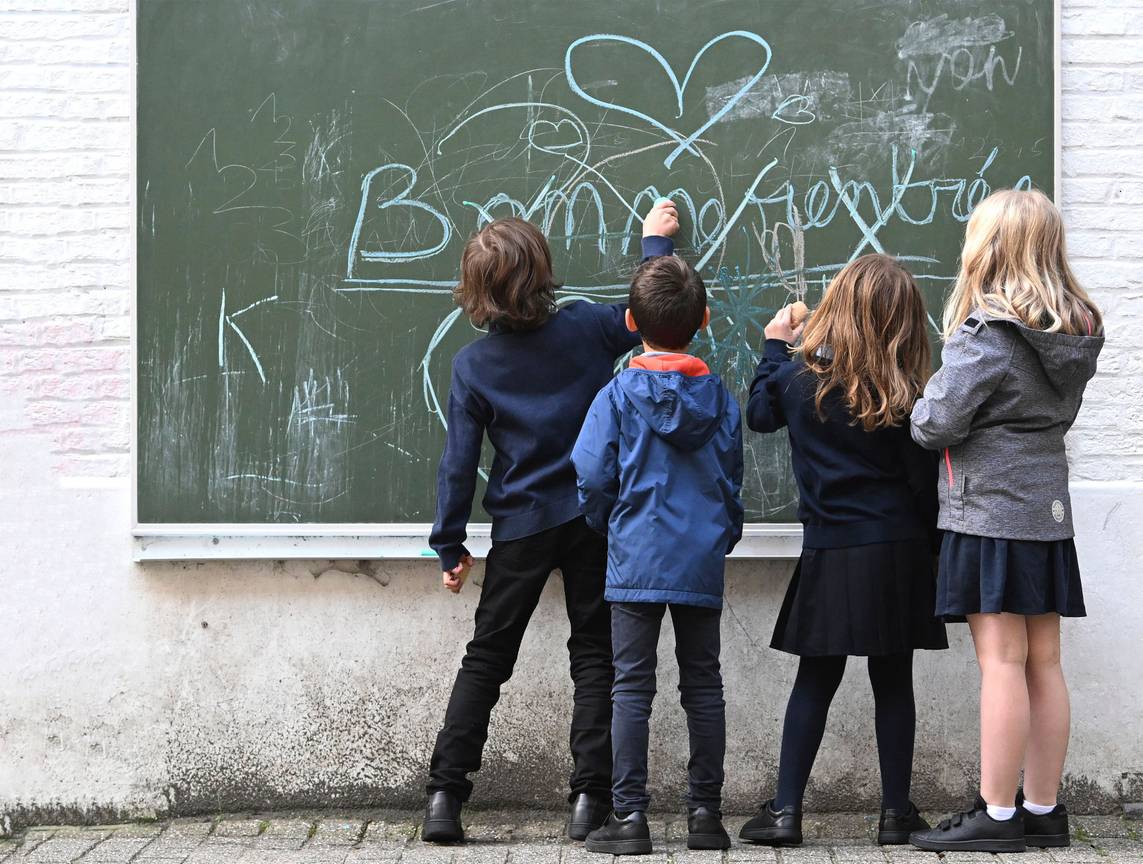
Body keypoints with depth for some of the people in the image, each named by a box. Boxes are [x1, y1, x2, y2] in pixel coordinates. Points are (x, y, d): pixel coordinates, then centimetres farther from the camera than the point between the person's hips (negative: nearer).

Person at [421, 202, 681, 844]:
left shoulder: (472, 364, -5)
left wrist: (451, 545, 4)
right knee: (595, 655, 6)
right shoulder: (585, 328, -6)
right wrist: (655, 240, 29)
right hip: (594, 518, 0)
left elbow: (459, 462, -5)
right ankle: (590, 799, 1)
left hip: (521, 526, 1)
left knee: (486, 658, 9)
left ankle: (445, 795, 5)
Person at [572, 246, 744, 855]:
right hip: (703, 564, 3)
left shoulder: (618, 395, -6)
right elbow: (733, 482, 10)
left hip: (636, 560, -3)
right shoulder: (719, 397, 4)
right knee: (703, 686, 10)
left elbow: (592, 478, -7)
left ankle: (629, 816, -2)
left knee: (632, 687, 0)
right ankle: (706, 814, 12)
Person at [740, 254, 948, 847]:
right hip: (897, 552, -1)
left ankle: (785, 810, 4)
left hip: (829, 554, 1)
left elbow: (760, 414, 17)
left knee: (815, 681, 8)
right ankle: (896, 813, 13)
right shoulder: (905, 396, -7)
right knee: (893, 682, 8)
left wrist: (775, 347, 29)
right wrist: (936, 544, 9)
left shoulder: (798, 377, -4)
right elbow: (924, 481, -4)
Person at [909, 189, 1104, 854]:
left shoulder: (989, 331, -15)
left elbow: (937, 423, -15)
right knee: (1043, 662, 9)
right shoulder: (1075, 331, 8)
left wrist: (924, 406, 5)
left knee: (1002, 661, -6)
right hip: (1047, 506, 8)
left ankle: (997, 817, -3)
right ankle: (1042, 811, 14)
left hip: (989, 508, -8)